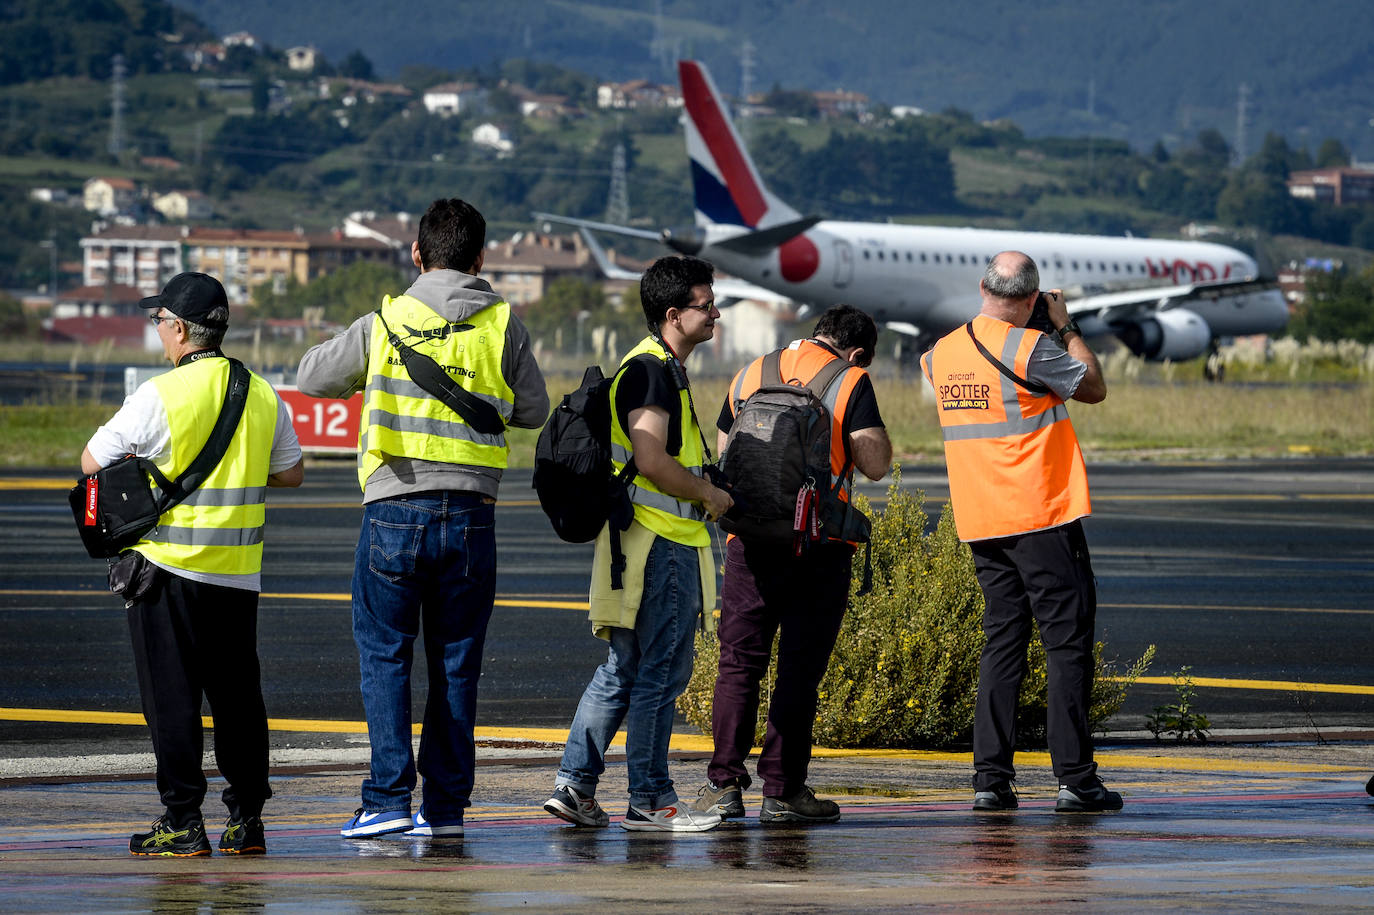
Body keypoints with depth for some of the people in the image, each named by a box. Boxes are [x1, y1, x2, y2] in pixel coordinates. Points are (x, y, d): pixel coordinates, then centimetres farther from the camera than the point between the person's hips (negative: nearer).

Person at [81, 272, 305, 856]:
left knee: (172, 698, 0)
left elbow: (93, 461, -6)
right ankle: (246, 819, 14)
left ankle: (182, 822, -1)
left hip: (169, 566, -5)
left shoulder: (161, 396, -13)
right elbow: (290, 472, 15)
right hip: (239, 570, 5)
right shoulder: (264, 397, 4)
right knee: (238, 696, 12)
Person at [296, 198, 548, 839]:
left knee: (384, 653, 4)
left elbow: (312, 378, 12)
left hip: (395, 508, -2)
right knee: (456, 663, 8)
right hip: (470, 515, 2)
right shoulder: (503, 325, 2)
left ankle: (390, 797, -7)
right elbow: (533, 411, 12)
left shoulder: (385, 323, -1)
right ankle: (445, 805, 9)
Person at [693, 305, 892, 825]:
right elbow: (875, 464, -6)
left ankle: (723, 784, 2)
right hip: (818, 545, -3)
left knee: (738, 663, 7)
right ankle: (782, 791, 0)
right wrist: (868, 415, 9)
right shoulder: (849, 383, -3)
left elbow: (725, 458, 17)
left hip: (750, 537, 3)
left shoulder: (750, 375, 12)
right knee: (800, 667, 1)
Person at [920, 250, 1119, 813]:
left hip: (981, 527, 6)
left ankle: (990, 779, 2)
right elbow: (1093, 387, -2)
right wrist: (1066, 327, 9)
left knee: (1002, 642, 10)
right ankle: (1075, 779, -6)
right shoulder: (1029, 349, -13)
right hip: (1043, 518, -6)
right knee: (1068, 644, -2)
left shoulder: (942, 354, 7)